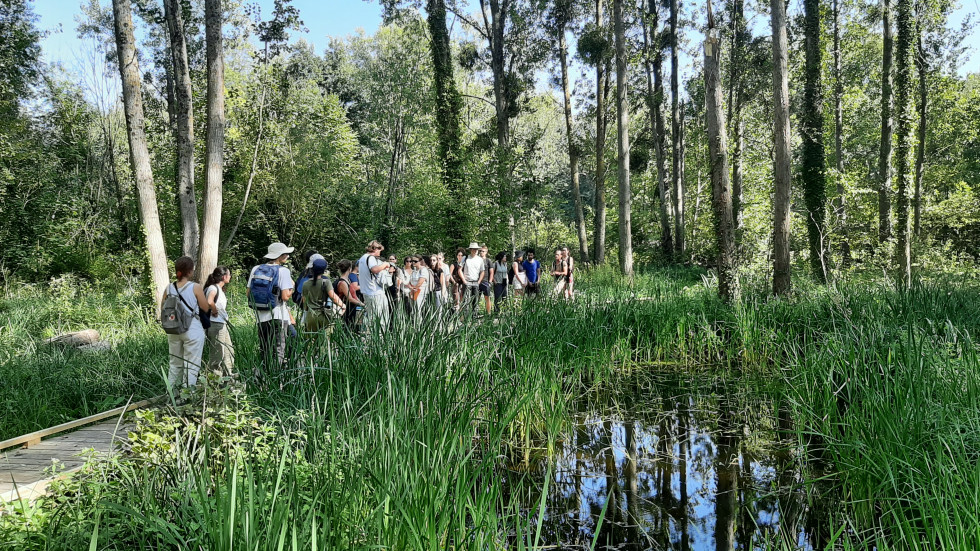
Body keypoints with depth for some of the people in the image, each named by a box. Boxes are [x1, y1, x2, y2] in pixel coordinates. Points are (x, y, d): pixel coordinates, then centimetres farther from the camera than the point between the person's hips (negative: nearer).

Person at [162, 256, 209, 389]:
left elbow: (163, 309, 10)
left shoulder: (169, 288, 3)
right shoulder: (195, 287, -11)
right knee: (191, 366, 2)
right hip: (193, 330, -5)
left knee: (175, 364, 18)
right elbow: (206, 308, -7)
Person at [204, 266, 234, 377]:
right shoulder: (213, 288, -15)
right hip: (215, 325, -10)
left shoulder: (220, 289, 15)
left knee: (229, 350, 16)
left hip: (222, 324, 10)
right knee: (217, 353, -4)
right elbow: (209, 302, -33)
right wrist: (215, 312, -18)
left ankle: (228, 374, 26)